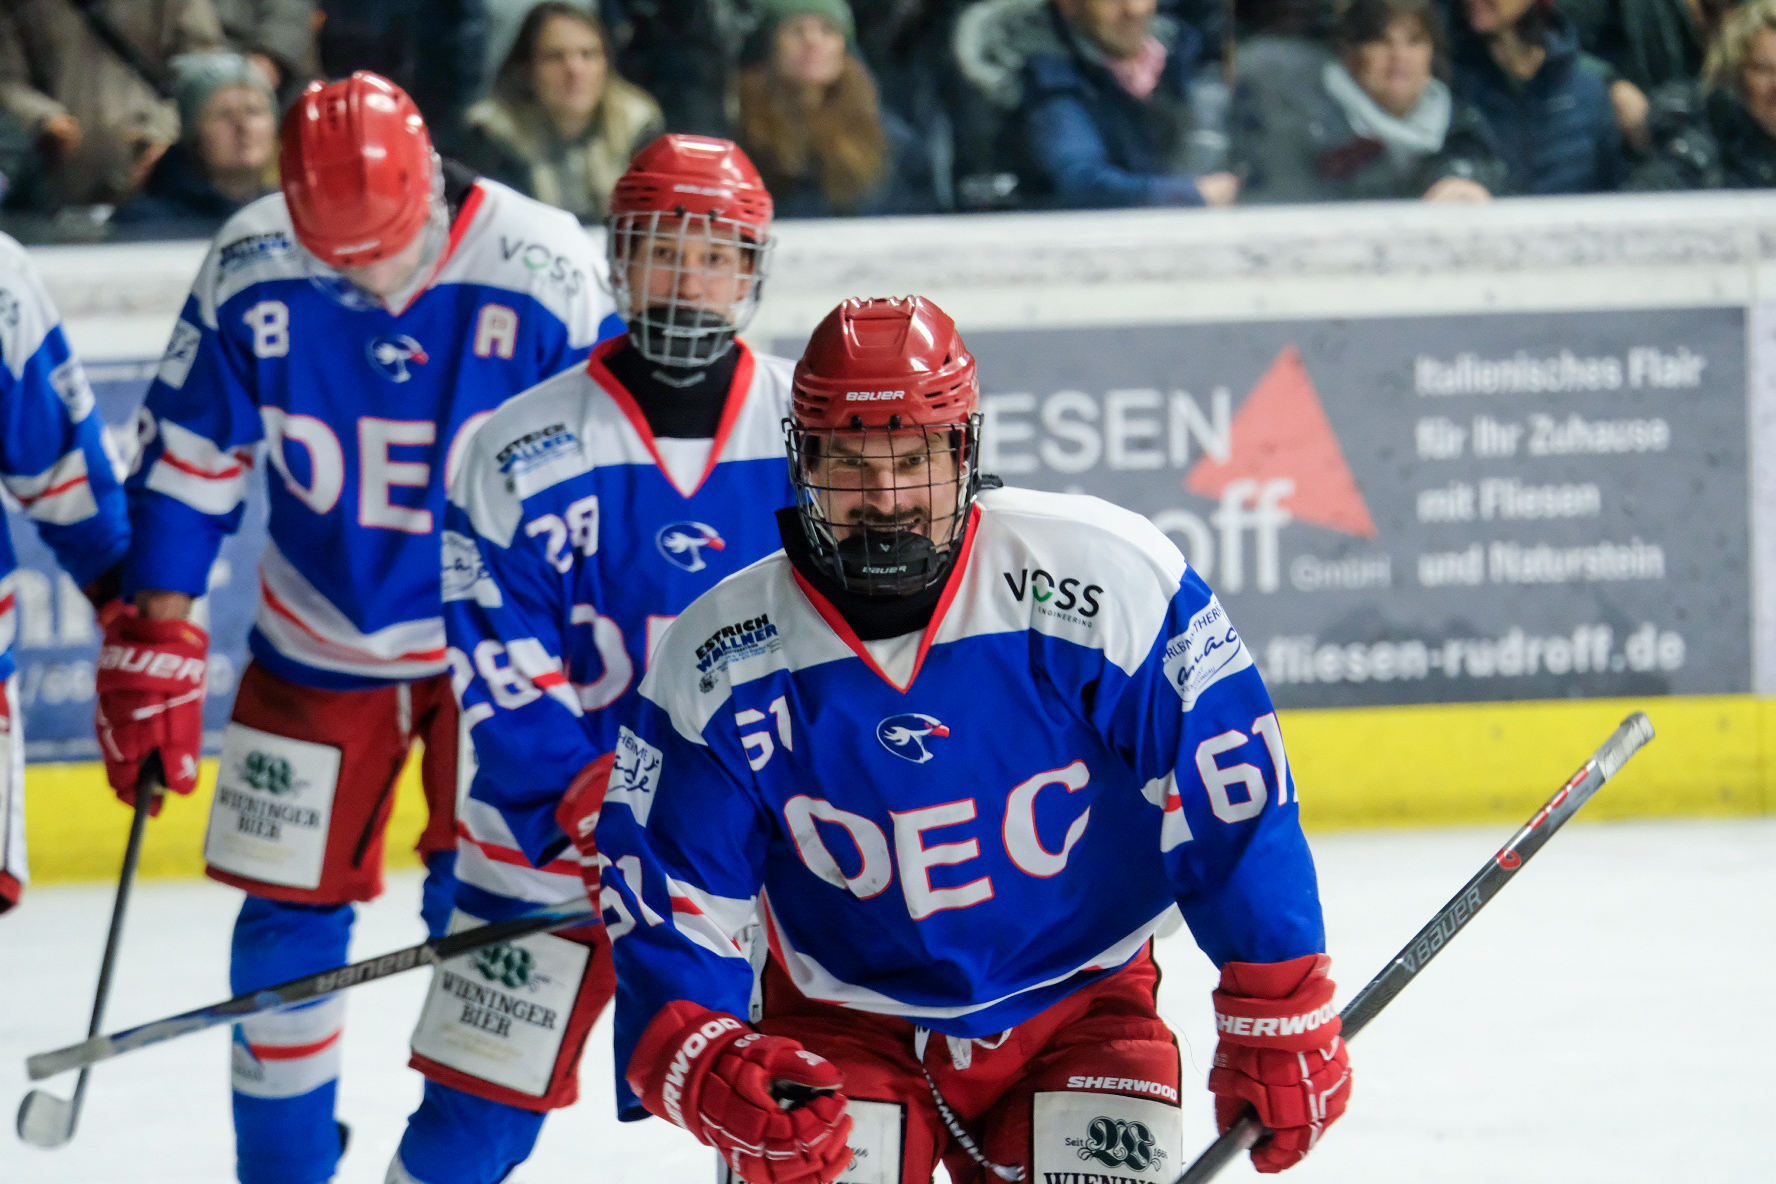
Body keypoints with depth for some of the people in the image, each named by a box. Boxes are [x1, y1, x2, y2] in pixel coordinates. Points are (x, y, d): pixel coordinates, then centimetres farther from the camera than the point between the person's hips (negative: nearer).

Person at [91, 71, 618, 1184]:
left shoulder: (546, 277, -20)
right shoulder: (248, 274, -15)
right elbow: (187, 462, -2)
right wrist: (156, 643, -3)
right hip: (319, 643, 2)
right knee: (288, 920, 3)